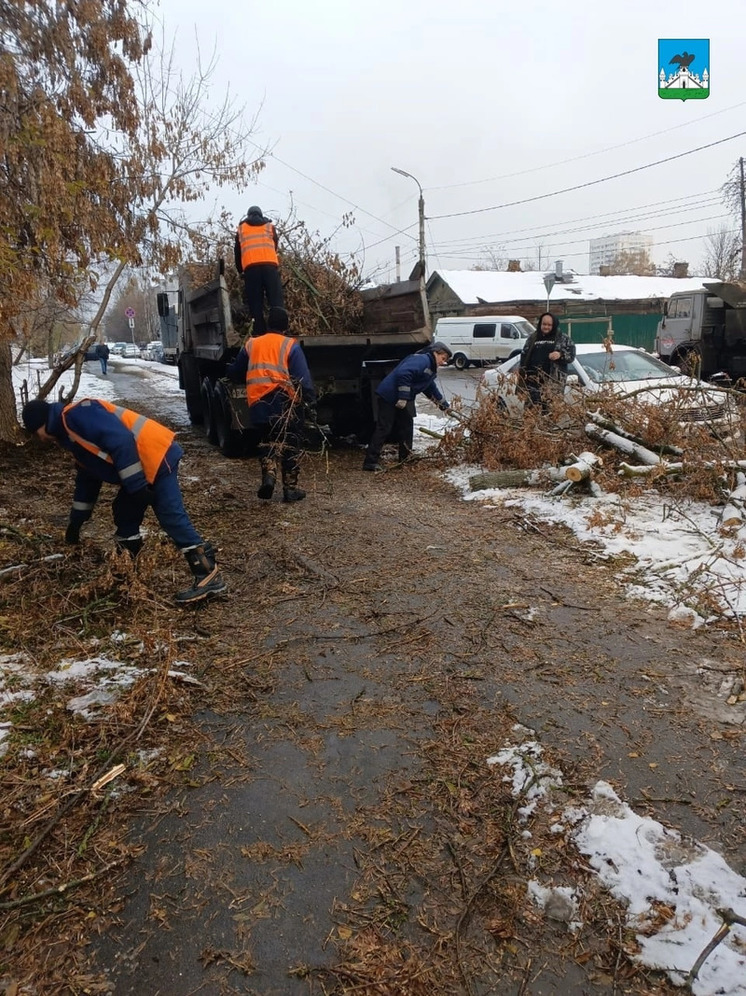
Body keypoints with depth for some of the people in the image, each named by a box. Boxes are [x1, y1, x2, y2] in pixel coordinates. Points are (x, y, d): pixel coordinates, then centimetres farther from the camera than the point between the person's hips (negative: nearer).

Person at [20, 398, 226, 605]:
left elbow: (120, 440, -23)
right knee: (124, 516, 17)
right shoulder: (72, 435, 23)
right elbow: (87, 479, 33)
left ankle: (208, 575, -15)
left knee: (172, 517, -15)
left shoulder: (77, 414, -10)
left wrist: (135, 484, -22)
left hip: (157, 456, -11)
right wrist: (76, 521, 38)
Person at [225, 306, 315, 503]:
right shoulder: (291, 346, -3)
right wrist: (311, 404, -6)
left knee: (266, 442, 19)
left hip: (259, 405, 3)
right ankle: (290, 488, 11)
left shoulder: (251, 344, 10)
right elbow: (303, 379, -10)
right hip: (286, 405, -3)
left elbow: (235, 373, 21)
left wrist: (230, 375, 43)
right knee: (290, 446, 9)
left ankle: (268, 475, -4)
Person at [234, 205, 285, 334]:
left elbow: (237, 252, 24)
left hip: (250, 267, 0)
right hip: (270, 265, 0)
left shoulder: (241, 229, 23)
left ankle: (260, 333, -8)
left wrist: (240, 270, 35)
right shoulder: (270, 227, 23)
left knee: (255, 303, 0)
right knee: (276, 301, -5)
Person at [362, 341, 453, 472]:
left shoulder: (430, 368, 19)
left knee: (406, 427, 13)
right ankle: (371, 462, -10)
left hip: (402, 400, 10)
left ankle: (405, 458, 23)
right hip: (389, 396, -10)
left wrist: (444, 405, 38)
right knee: (384, 429, -11)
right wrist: (403, 397, -27)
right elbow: (403, 373, -28)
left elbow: (431, 389, 33)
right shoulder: (422, 360, -14)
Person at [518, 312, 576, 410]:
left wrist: (561, 355, -16)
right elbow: (524, 355, 18)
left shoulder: (562, 338, 7)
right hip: (533, 380, 3)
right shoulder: (533, 337, 15)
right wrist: (521, 372, 10)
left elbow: (571, 354, 4)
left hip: (554, 380, -3)